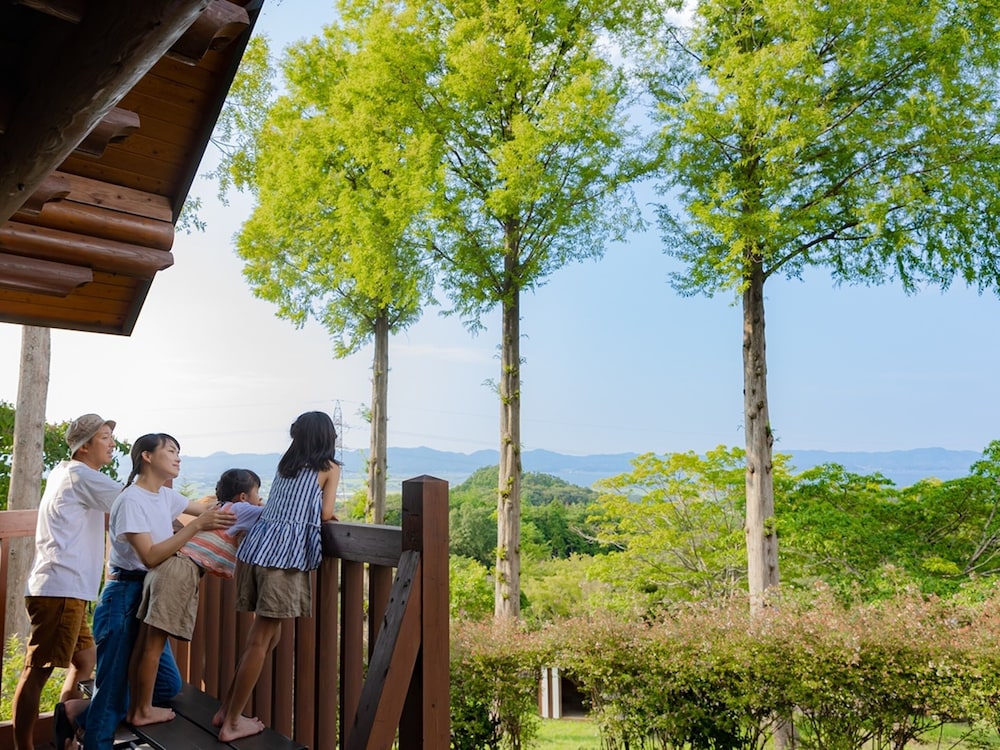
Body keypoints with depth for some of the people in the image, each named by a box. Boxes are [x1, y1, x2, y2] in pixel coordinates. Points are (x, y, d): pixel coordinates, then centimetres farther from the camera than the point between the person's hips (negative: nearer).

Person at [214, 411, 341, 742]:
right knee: (261, 638, 0)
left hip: (255, 544, 7)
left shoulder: (285, 463, 22)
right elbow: (326, 514, 1)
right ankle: (232, 722, 7)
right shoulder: (330, 467, 7)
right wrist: (333, 515, 22)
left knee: (265, 633, 17)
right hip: (284, 552, -7)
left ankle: (227, 709, 24)